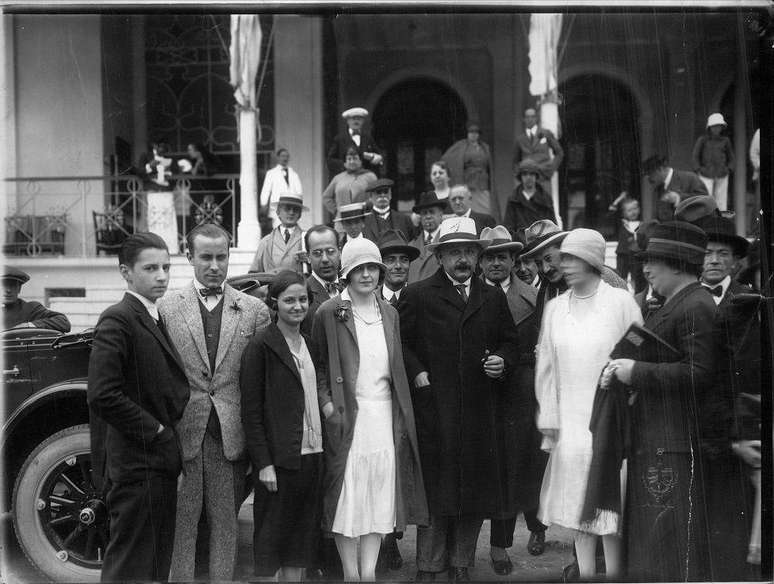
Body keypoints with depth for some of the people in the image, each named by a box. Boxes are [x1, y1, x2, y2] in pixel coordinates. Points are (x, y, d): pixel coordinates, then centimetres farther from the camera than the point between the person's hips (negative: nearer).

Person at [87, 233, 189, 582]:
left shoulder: (157, 319, 15)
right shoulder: (117, 321, -14)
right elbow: (102, 394, -24)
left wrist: (169, 431, 7)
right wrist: (155, 430, -17)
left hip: (160, 463, 9)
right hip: (136, 464, -9)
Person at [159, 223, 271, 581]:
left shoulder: (254, 310, 4)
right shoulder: (166, 307, 2)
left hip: (230, 435, 1)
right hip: (180, 432, -1)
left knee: (225, 522, 11)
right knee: (180, 523, 6)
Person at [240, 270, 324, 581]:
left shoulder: (308, 344, 13)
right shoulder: (260, 345, -7)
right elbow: (251, 411, -10)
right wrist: (263, 463, -14)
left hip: (312, 454, 6)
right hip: (279, 458, -6)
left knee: (302, 539, 12)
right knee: (274, 537, 3)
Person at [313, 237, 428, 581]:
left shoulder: (389, 314, 11)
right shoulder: (329, 313, -3)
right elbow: (318, 367, -1)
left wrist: (402, 416, 7)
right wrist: (328, 407, -13)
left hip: (385, 416, 4)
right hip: (348, 415, -4)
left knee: (381, 492, 6)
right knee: (347, 495, 1)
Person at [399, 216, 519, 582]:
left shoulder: (494, 299, 15)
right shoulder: (417, 295, 3)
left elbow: (510, 343, 21)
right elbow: (400, 343, 2)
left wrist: (503, 361, 1)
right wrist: (416, 373, -10)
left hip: (479, 414, 4)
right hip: (433, 411, -3)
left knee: (474, 494, 7)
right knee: (434, 491, 0)